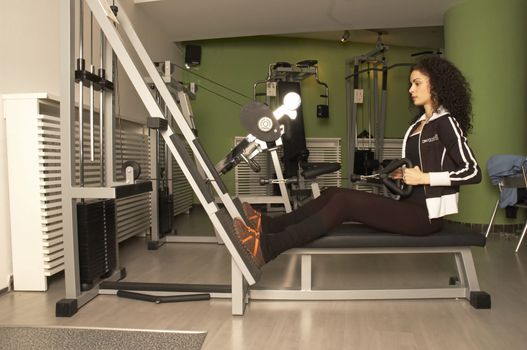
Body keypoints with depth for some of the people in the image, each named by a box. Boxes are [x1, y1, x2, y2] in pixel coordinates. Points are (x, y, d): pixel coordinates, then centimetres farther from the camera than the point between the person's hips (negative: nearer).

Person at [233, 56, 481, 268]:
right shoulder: (420, 123, 16)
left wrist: (424, 177, -18)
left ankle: (267, 247, -28)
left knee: (344, 202, -23)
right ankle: (268, 225, -7)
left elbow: (473, 173, -16)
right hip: (412, 204, 8)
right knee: (334, 194, -5)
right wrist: (404, 174, 4)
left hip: (427, 213, -8)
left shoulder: (445, 122, -10)